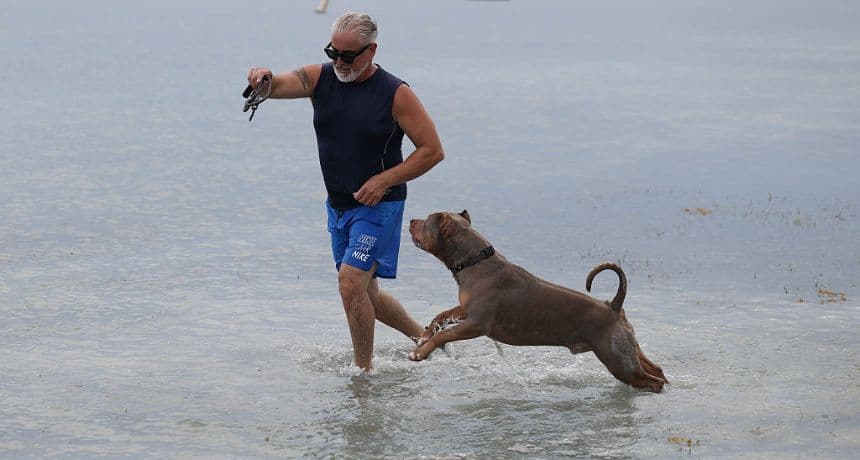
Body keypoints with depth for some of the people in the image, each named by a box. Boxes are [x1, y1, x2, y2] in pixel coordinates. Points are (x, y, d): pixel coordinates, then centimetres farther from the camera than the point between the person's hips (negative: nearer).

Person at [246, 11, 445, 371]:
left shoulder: (395, 94, -12)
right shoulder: (320, 78, -1)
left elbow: (432, 150, -10)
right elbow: (276, 86, -17)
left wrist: (385, 180, -19)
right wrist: (262, 79, -43)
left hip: (378, 206, -6)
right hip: (338, 206, 7)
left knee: (351, 282, -19)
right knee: (364, 294, 16)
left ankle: (364, 371, -7)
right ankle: (423, 337, 37)